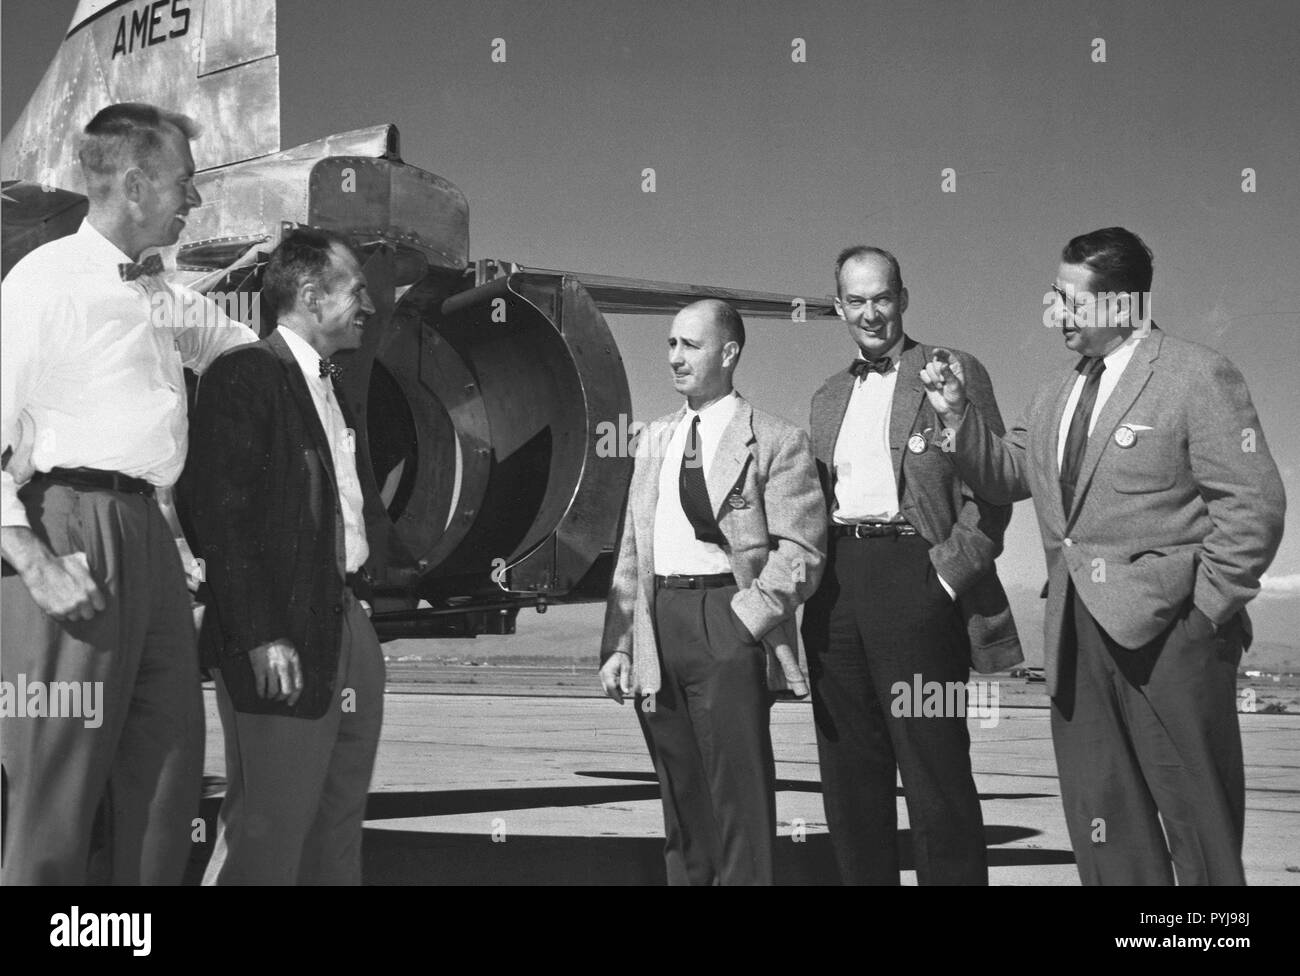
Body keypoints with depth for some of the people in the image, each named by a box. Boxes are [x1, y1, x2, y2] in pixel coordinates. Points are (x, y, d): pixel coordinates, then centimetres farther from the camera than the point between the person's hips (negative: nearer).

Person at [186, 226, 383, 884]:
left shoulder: (331, 384, 18)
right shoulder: (245, 376, -9)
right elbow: (222, 515, -16)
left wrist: (358, 606, 11)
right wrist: (262, 638, -21)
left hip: (350, 628, 9)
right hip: (283, 642, -9)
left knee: (339, 836, 14)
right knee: (267, 835, -5)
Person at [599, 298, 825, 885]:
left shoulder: (775, 441, -1)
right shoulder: (654, 440, 18)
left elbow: (799, 551, -8)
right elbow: (630, 551, 16)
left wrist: (746, 617, -16)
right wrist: (619, 644, 8)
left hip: (726, 621, -6)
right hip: (657, 616, 6)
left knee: (739, 800, -4)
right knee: (681, 797, 13)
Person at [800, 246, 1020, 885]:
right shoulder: (828, 398, 20)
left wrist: (949, 574, -12)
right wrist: (814, 584, 7)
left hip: (914, 576, -6)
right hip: (836, 589, 6)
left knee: (935, 771, -6)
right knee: (849, 776, 8)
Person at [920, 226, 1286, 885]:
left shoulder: (1198, 377, -8)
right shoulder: (1055, 397, 15)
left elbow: (1253, 505, -11)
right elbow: (1005, 475, 13)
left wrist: (1204, 607, -13)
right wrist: (958, 412, 0)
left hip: (1168, 633, -7)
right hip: (1079, 633, 7)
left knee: (1200, 824, 1)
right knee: (1103, 828, 11)